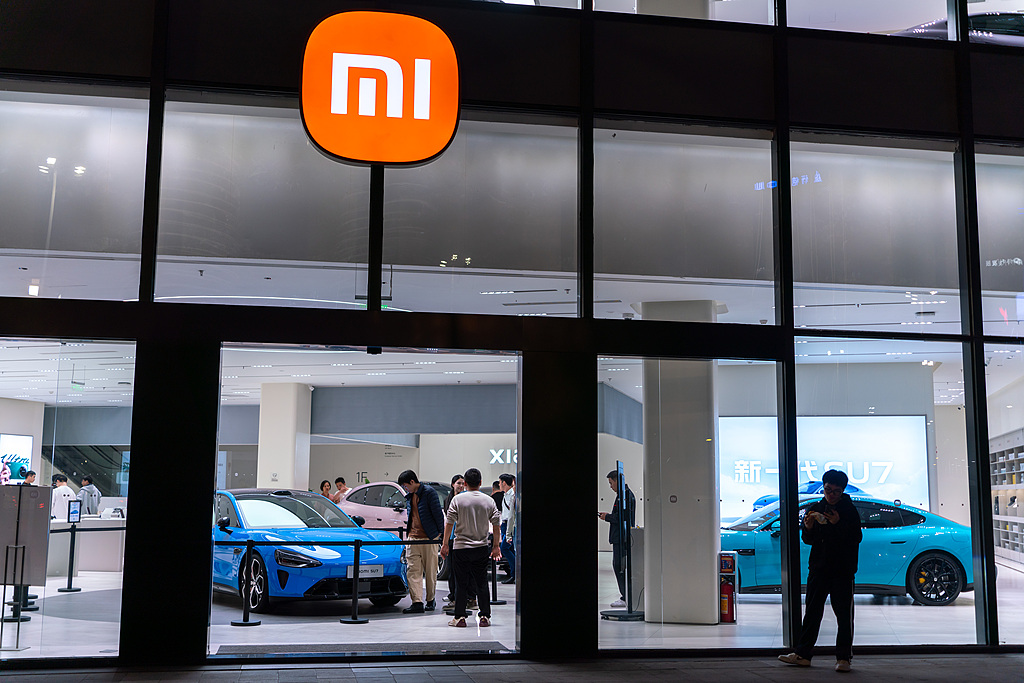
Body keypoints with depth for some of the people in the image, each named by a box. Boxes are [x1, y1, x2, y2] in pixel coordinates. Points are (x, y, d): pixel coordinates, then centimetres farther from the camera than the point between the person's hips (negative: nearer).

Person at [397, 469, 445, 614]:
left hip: (429, 538, -6)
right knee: (413, 570, -4)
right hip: (413, 537, 6)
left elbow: (438, 513, -6)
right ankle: (417, 602, -6)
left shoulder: (429, 492, -8)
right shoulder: (408, 496, 13)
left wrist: (439, 532, -3)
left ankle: (430, 600, 18)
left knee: (430, 572, 5)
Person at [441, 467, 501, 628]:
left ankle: (460, 617, 4)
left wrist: (445, 544, 1)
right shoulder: (489, 501, 2)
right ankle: (484, 616, 9)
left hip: (460, 547, -2)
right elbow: (496, 525, 3)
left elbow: (449, 523, -6)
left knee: (461, 584, 3)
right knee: (482, 583, 8)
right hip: (481, 548, 2)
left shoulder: (458, 499, -5)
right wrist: (496, 547, 10)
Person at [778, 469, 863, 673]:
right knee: (812, 613, 7)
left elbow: (856, 538, -10)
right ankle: (803, 654, 12)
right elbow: (808, 540, 11)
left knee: (844, 615, -1)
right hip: (818, 569, 4)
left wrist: (838, 524, -23)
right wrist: (808, 527, -10)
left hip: (843, 571, -4)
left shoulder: (850, 510, -1)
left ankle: (843, 657, 6)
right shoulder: (815, 509, 9)